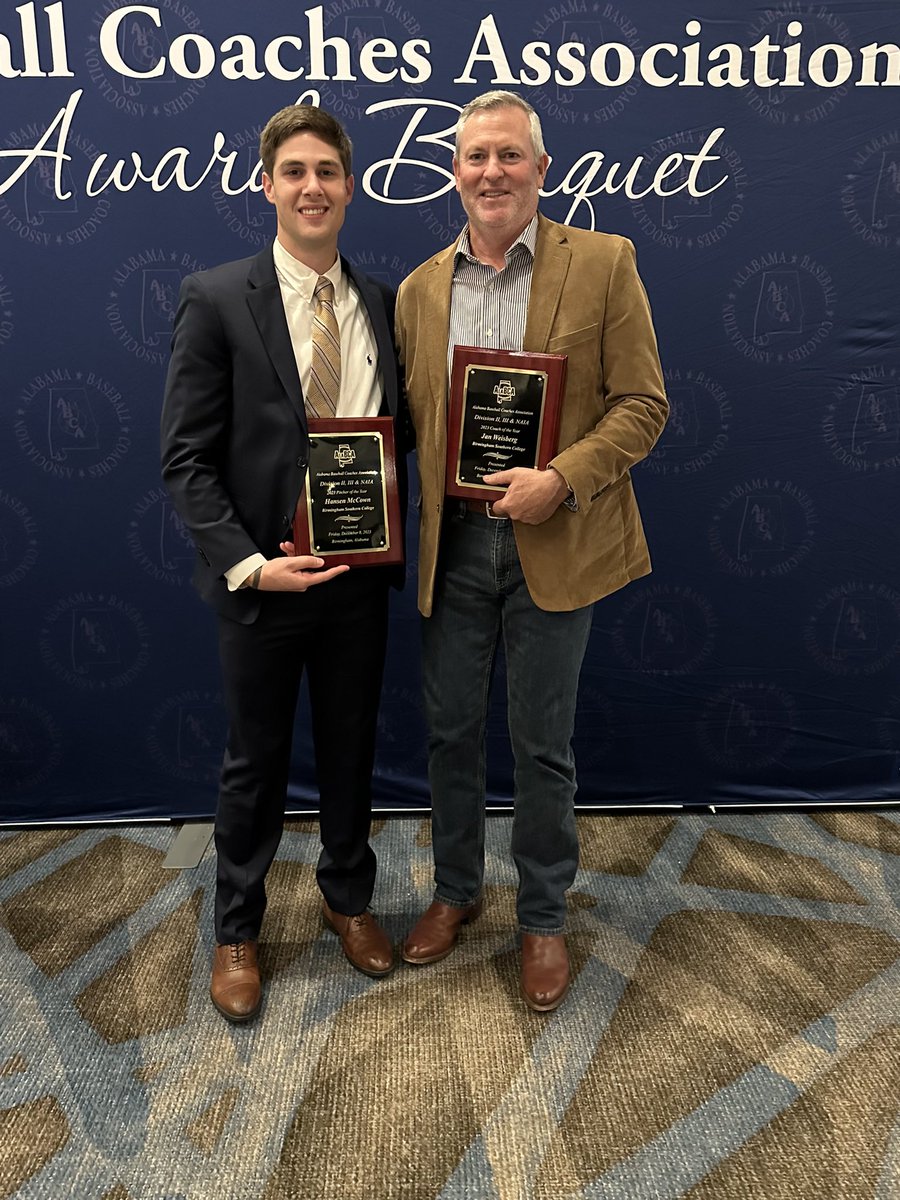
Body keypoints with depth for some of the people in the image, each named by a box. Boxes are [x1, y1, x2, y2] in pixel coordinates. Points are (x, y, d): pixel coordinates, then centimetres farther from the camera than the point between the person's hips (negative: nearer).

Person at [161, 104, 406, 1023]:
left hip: (359, 575, 4)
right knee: (254, 763, 12)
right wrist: (246, 563, -20)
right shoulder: (216, 299, -8)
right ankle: (236, 931, 34)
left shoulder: (380, 303, 5)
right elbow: (186, 458, -10)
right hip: (260, 579, -3)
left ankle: (347, 896, 42)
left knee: (351, 748, 18)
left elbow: (394, 429, 8)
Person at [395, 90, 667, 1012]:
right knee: (449, 730, 14)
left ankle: (543, 917, 30)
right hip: (451, 545, 4)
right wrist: (409, 529, -3)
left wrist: (562, 479, -19)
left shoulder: (603, 264, -2)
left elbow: (643, 403, -5)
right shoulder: (419, 289, 8)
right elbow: (409, 422, 10)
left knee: (542, 746, 8)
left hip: (554, 546, -3)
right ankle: (455, 889, 38)